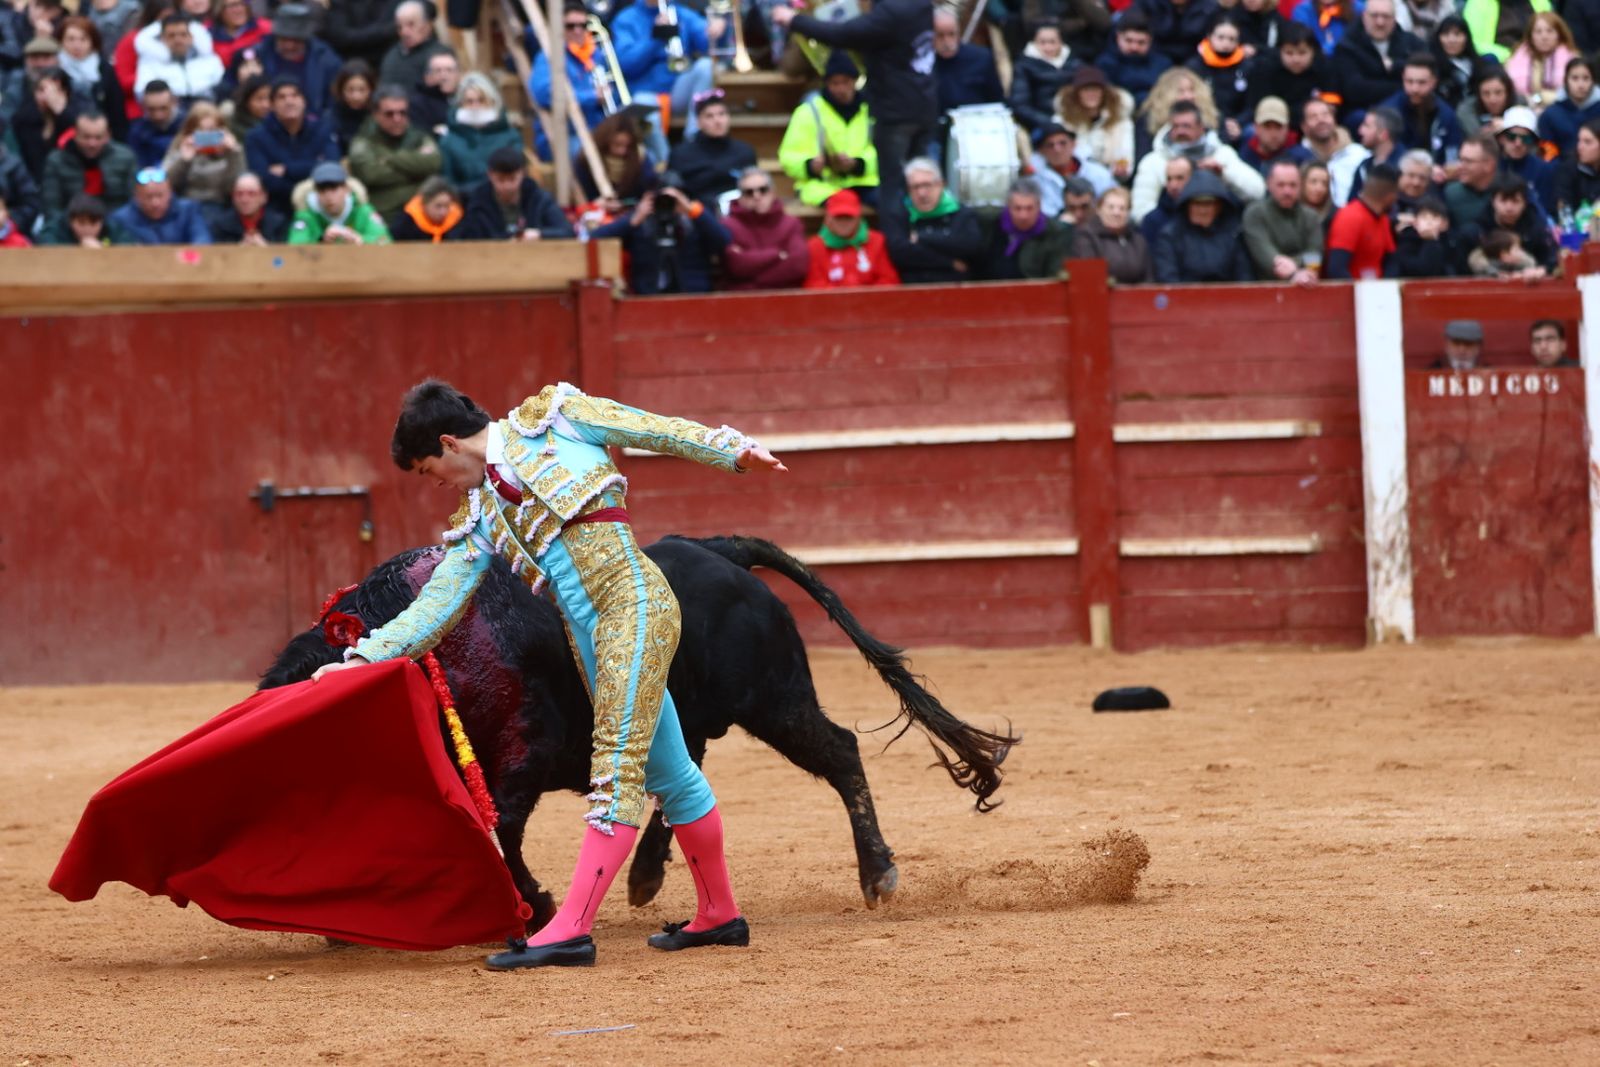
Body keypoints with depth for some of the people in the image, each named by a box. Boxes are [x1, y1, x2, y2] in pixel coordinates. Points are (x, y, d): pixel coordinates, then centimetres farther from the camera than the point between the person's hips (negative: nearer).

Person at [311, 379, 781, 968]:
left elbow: (655, 430, 5)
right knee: (666, 771, 13)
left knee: (618, 765, -13)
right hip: (586, 630, 7)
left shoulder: (550, 418, 4)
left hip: (632, 595, -7)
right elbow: (435, 605, 16)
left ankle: (572, 927, -23)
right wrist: (363, 658, 9)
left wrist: (732, 449, -1)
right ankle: (719, 913, 24)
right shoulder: (478, 517, 18)